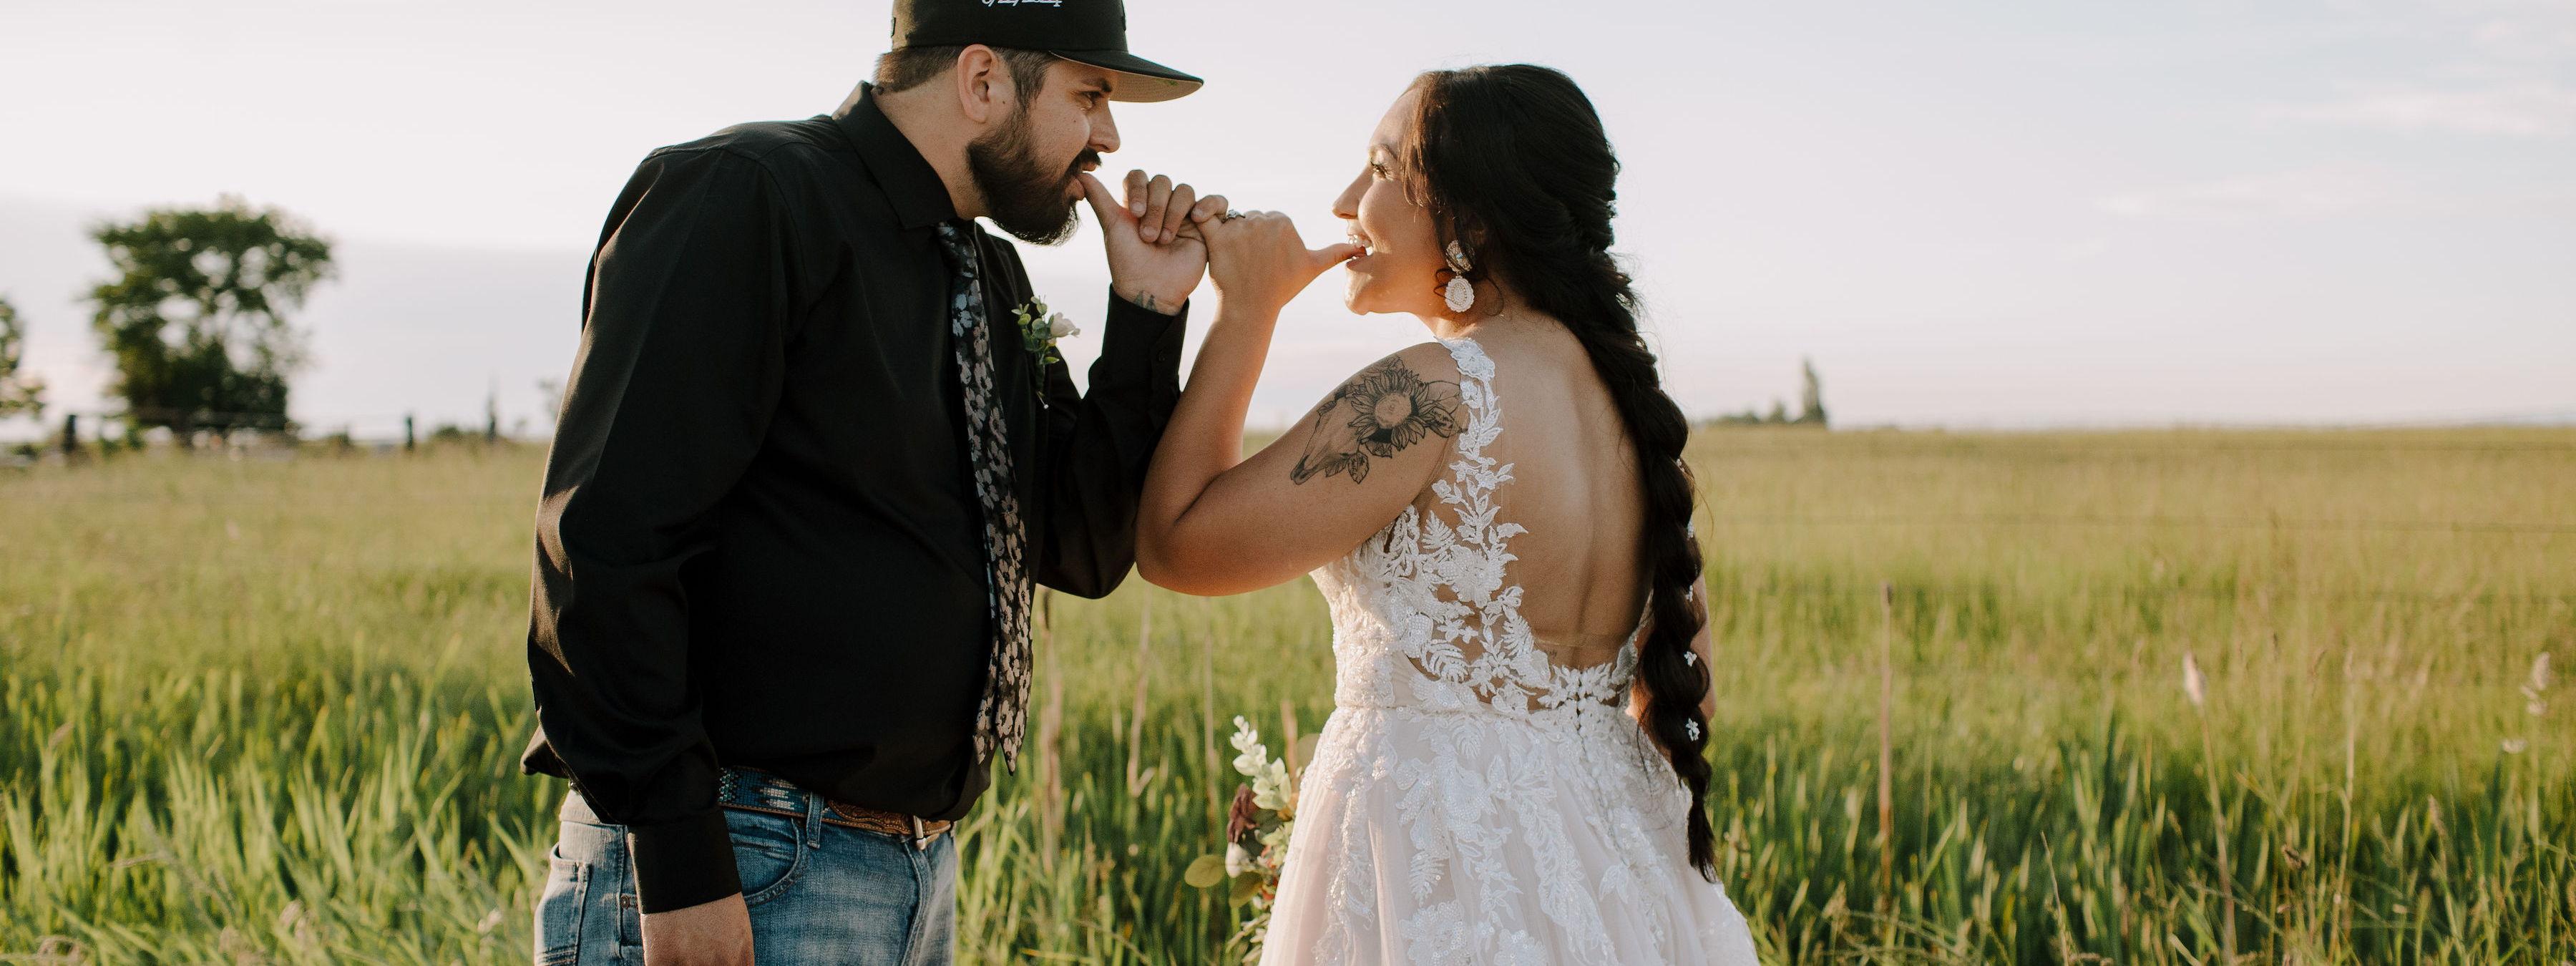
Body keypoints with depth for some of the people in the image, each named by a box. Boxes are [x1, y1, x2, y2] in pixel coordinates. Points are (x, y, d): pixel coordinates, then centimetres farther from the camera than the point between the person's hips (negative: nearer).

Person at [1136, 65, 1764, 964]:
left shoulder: (1431, 393, -19)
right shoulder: (1619, 394, 5)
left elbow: (1175, 545, -13)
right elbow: (1680, 686, 12)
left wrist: (1245, 313, -6)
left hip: (1440, 868, -7)